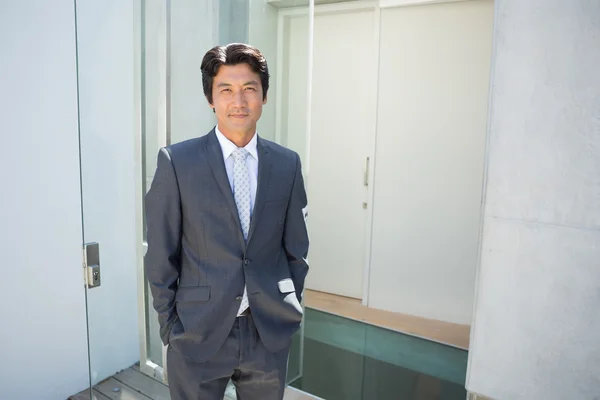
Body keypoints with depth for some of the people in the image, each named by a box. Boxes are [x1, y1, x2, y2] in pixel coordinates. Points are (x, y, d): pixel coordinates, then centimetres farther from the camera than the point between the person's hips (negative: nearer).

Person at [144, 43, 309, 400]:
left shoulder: (288, 164, -1)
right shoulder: (176, 161, -9)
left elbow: (296, 248, 6)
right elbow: (161, 255, -4)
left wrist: (289, 311, 6)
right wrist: (171, 325, -2)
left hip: (270, 333, 3)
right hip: (198, 332, -2)